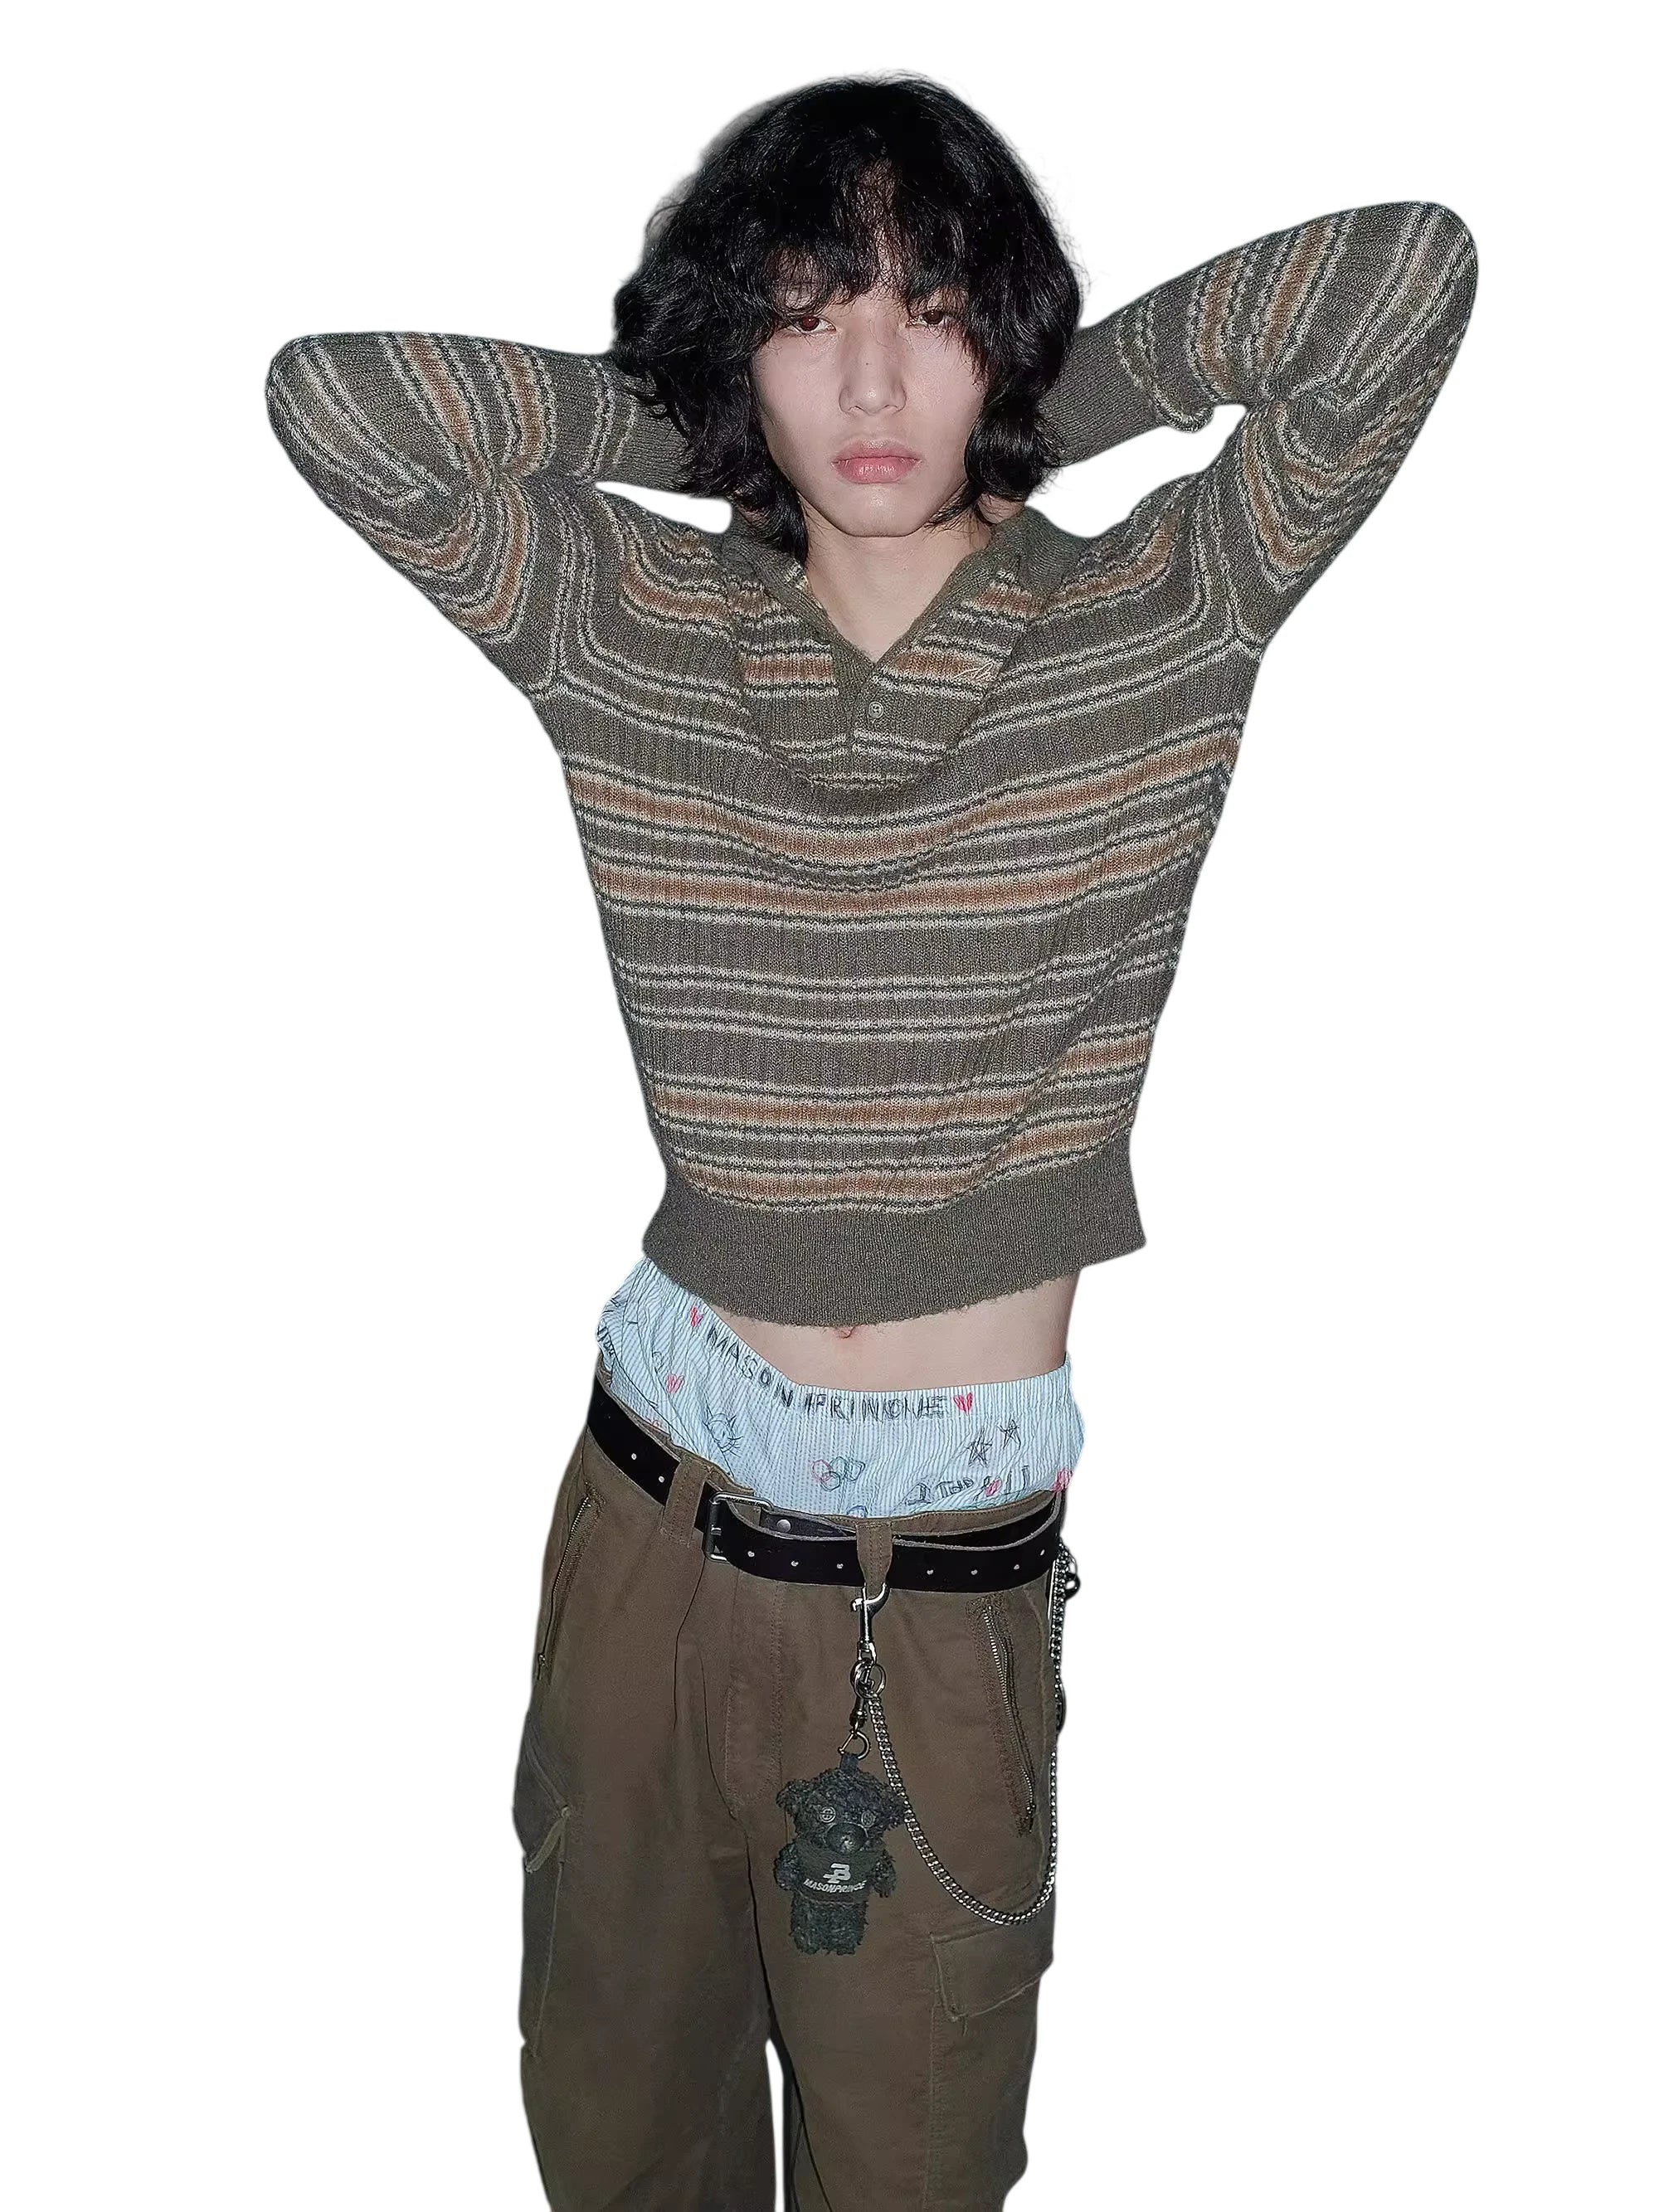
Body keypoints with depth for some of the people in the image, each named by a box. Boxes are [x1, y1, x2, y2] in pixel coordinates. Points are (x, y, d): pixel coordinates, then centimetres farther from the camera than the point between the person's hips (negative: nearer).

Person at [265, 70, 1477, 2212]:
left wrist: (1064, 391, -2)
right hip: (654, 1512, 2)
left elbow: (1410, 271, -12)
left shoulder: (1163, 620, -5)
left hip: (953, 1571, -1)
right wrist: (680, 421, -1)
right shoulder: (628, 628, -2)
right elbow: (331, 397, -9)